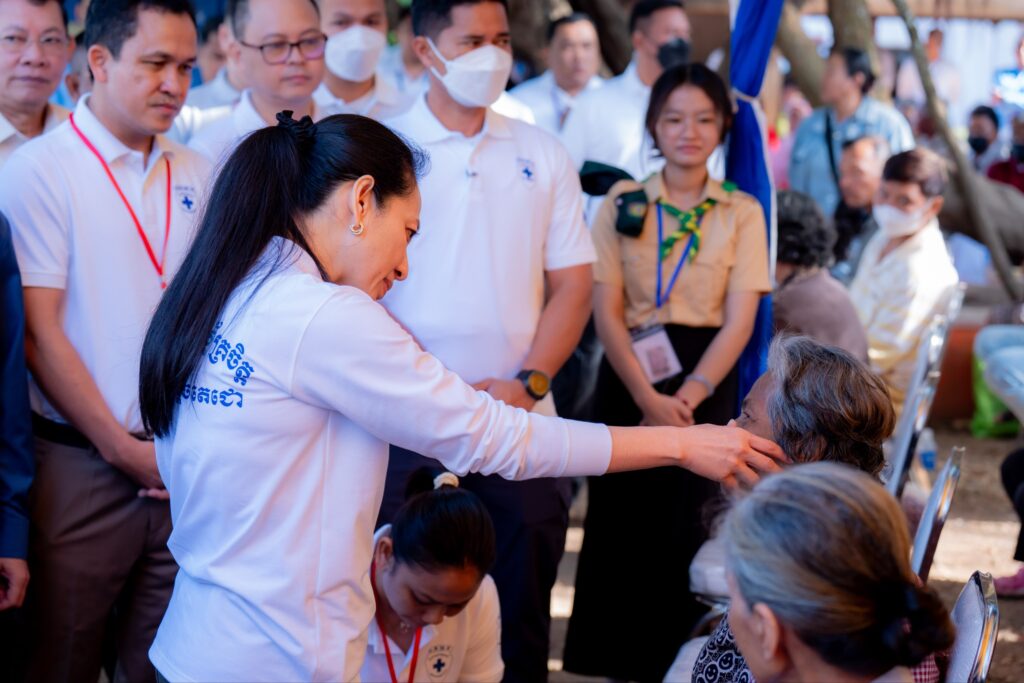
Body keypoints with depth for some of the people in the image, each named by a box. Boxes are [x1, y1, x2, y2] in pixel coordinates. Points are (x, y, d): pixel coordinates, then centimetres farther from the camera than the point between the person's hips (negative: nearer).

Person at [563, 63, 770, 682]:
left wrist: (688, 396, -16)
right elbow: (606, 312, -2)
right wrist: (647, 397, -14)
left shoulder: (742, 213, 3)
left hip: (705, 382, -1)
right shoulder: (623, 204, 5)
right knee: (624, 527, 2)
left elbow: (739, 322, -3)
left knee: (692, 529, -2)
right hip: (628, 381, 1)